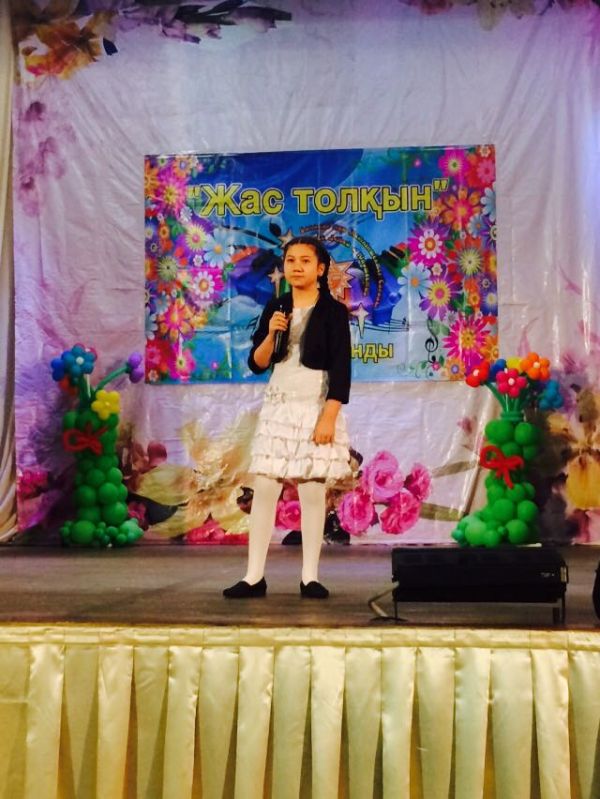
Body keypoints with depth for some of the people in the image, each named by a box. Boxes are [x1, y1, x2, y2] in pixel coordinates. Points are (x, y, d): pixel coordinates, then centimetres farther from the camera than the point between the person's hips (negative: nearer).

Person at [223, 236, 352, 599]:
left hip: (316, 406, -3)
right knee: (264, 488, -1)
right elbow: (257, 364, 7)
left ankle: (310, 577, 8)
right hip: (278, 405, 3)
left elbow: (341, 368, -8)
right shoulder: (276, 307, 9)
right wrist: (271, 334, -11)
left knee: (313, 490, -1)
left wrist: (329, 417, -15)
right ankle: (254, 576, 4)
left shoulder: (333, 310, -2)